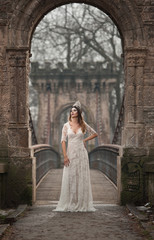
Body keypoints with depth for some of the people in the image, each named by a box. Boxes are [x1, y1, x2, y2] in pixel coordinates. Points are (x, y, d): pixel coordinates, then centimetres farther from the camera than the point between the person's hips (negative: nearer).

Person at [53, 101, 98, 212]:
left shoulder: (83, 125, 4)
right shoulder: (66, 125, 3)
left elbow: (95, 134, 17)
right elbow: (63, 141, -2)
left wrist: (85, 140, 4)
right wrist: (65, 156, -10)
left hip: (81, 154, 0)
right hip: (70, 153, 0)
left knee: (81, 178, 0)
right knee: (69, 178, -2)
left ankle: (82, 204, 5)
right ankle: (69, 204, 3)